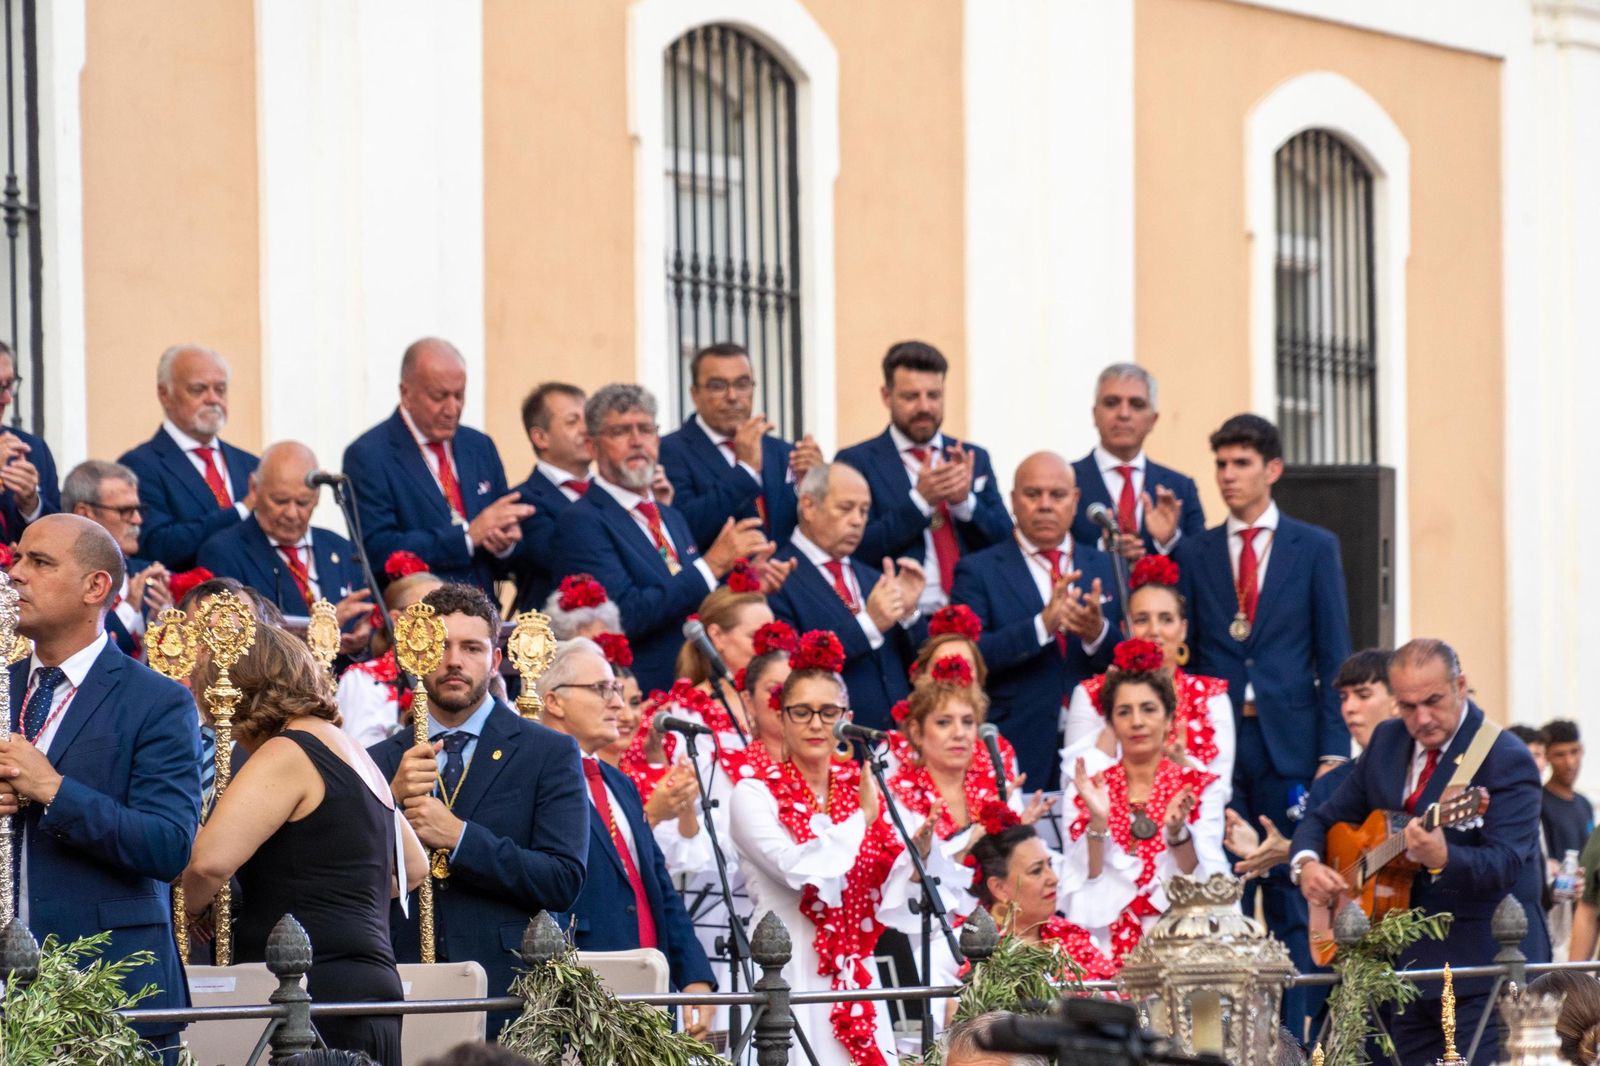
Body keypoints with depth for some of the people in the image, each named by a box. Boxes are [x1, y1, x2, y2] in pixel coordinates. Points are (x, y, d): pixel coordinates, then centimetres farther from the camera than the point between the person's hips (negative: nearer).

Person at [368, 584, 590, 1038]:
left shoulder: (550, 754, 4)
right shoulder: (380, 762, 12)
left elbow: (564, 881, -7)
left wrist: (458, 837, -16)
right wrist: (393, 800, -12)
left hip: (509, 996, -2)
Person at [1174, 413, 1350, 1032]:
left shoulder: (1315, 549, 7)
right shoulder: (1194, 553, 10)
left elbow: (1333, 657, 4)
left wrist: (1333, 750, -4)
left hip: (1289, 743, -1)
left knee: (1290, 899, 1)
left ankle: (1288, 1039, 3)